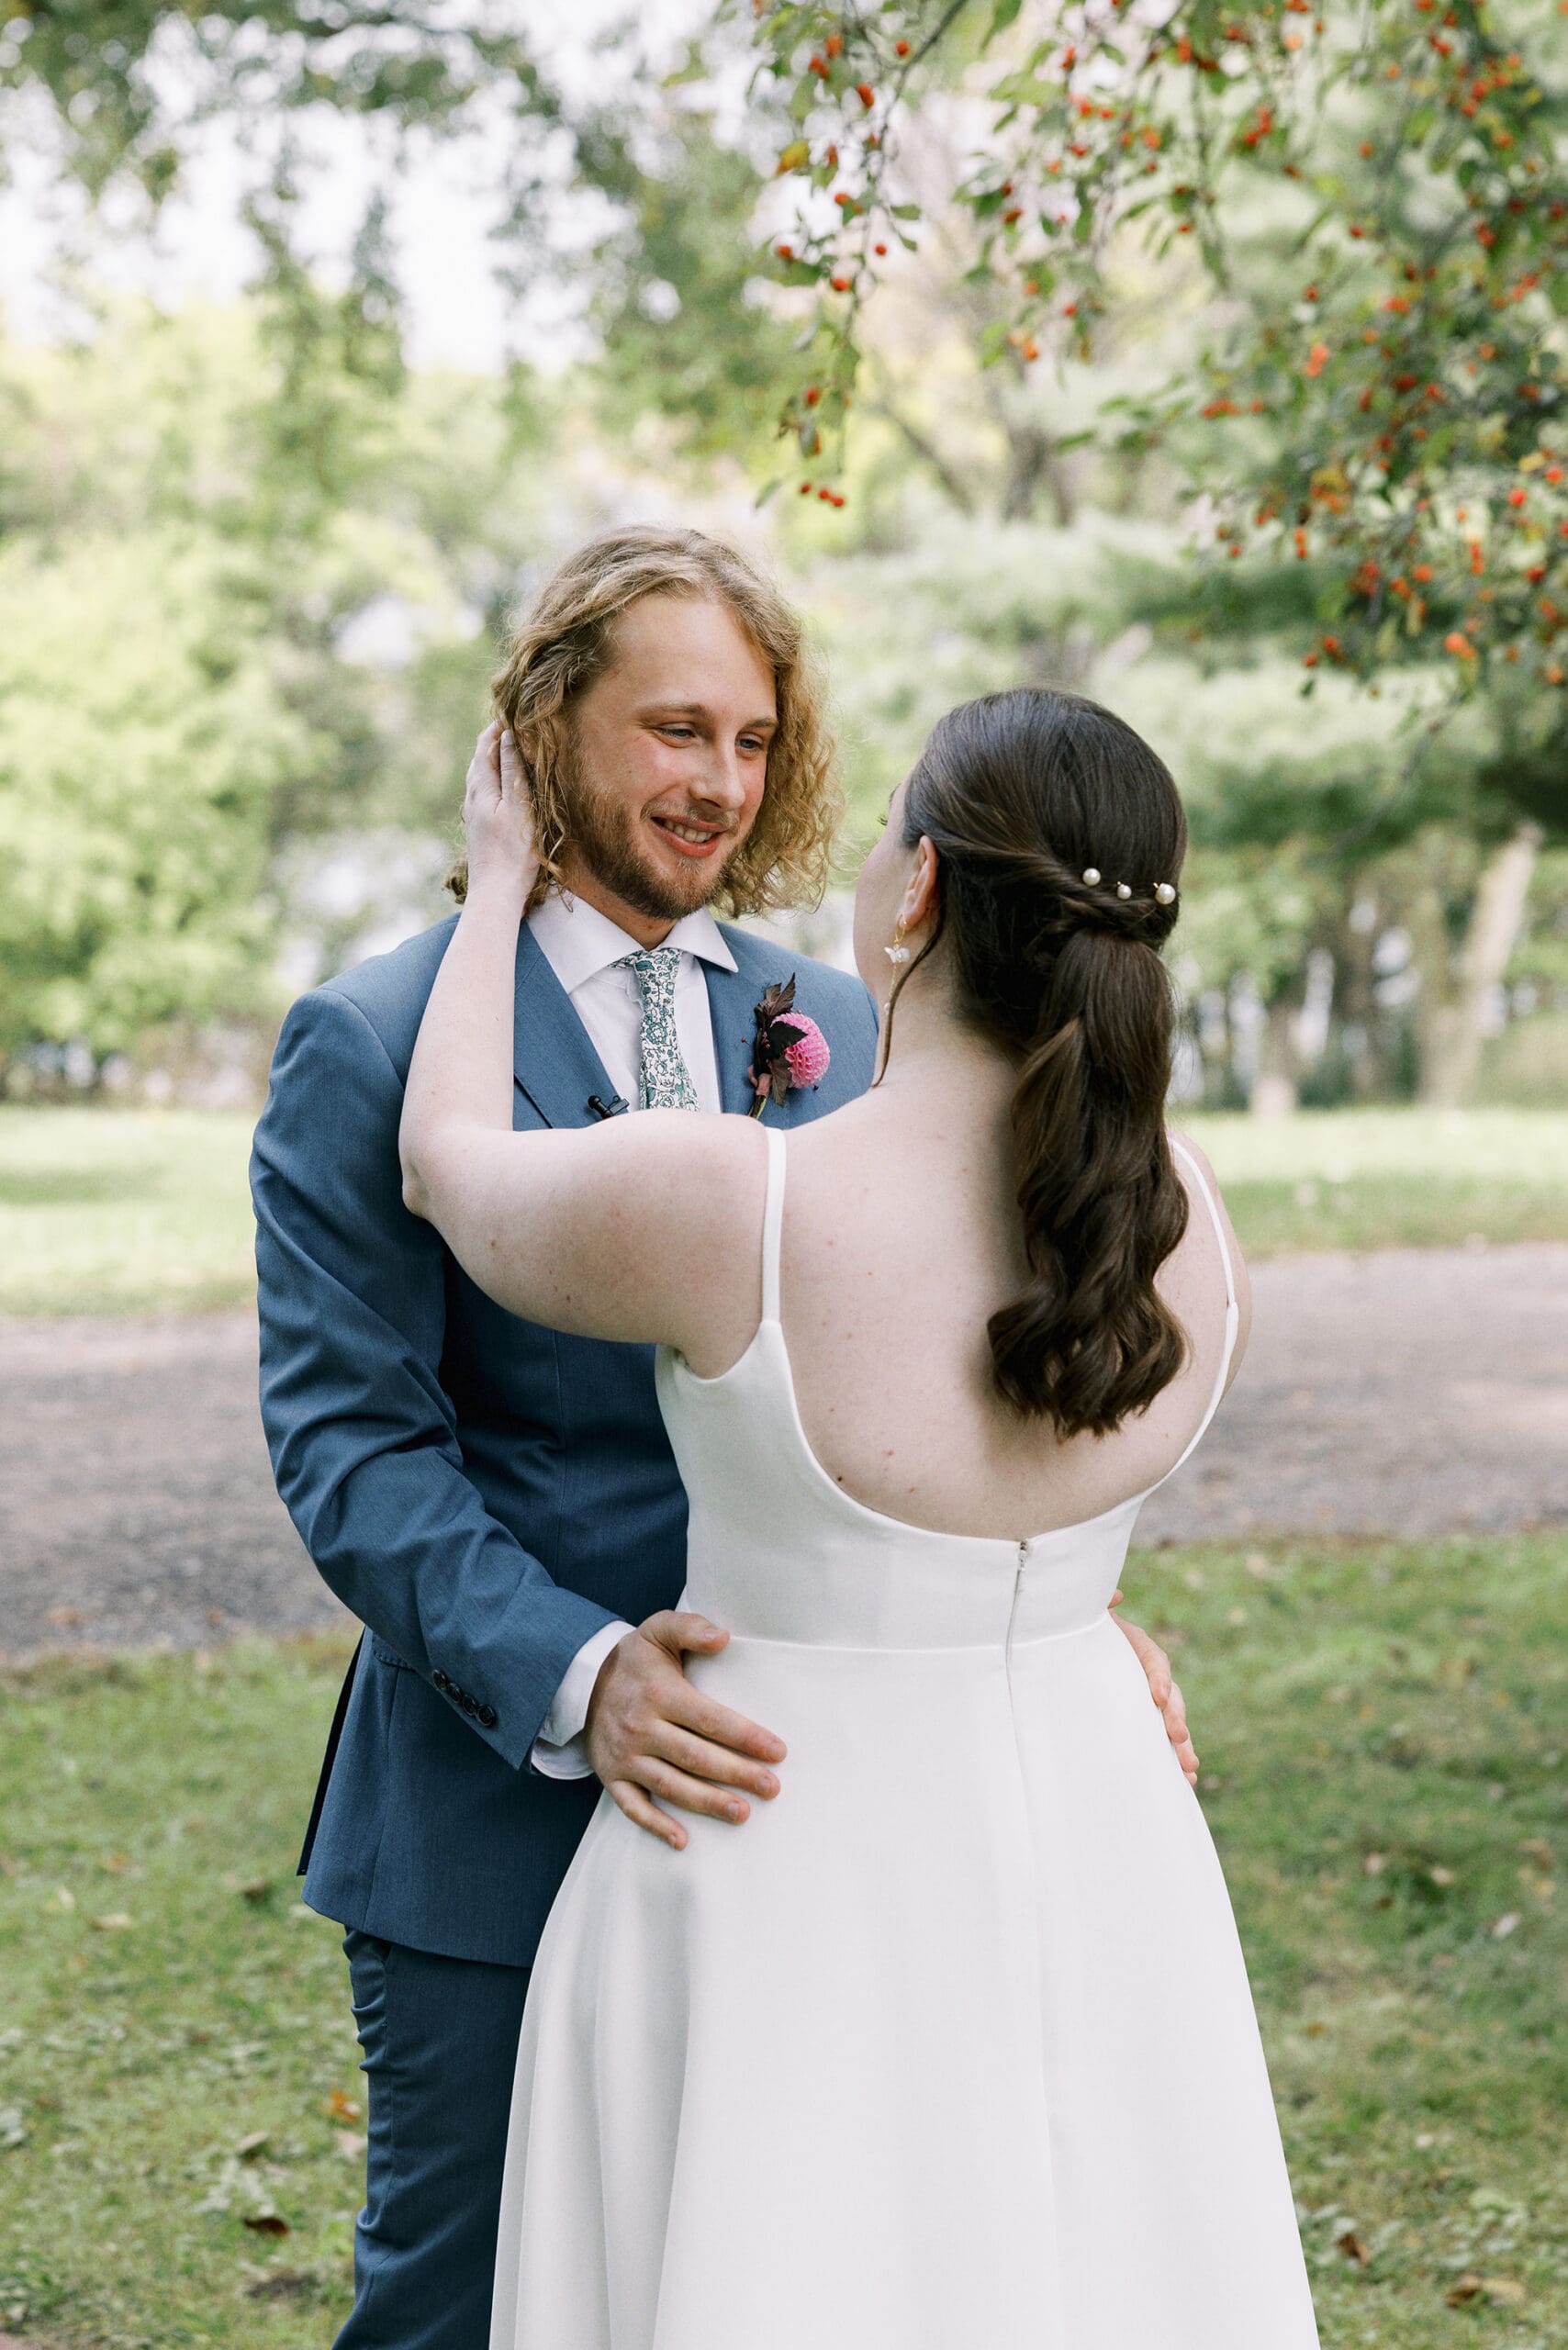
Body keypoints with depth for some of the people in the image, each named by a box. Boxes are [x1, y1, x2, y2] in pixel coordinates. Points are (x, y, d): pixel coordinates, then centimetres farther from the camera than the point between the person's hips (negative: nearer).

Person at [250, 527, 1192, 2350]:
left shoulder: (835, 1025, 6)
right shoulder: (373, 1042, -7)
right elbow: (346, 1436, -13)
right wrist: (575, 1676, -28)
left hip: (786, 1784, 4)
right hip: (497, 1809, -4)